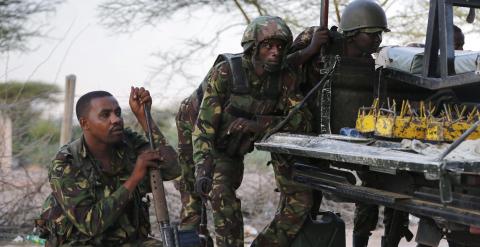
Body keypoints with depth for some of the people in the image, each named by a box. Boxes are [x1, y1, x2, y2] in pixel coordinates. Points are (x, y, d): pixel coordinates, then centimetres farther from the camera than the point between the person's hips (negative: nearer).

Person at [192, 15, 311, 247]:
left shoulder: (285, 78, -17)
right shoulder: (225, 72, -28)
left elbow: (301, 118, -22)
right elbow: (205, 123, -29)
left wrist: (259, 123, -35)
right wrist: (202, 168, -39)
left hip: (234, 151, 4)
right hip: (206, 147, -4)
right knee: (223, 199, -18)